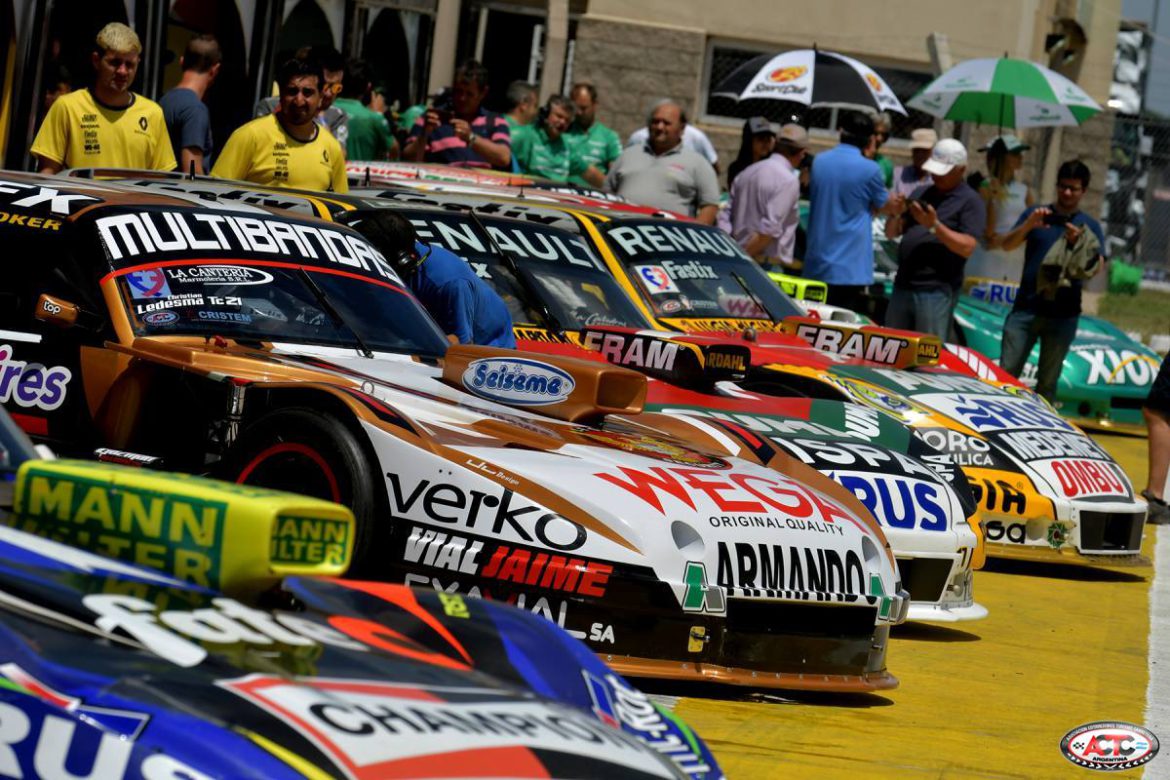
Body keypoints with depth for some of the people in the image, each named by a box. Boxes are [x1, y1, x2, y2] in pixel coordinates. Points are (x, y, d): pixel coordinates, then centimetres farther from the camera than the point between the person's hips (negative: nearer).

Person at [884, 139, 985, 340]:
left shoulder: (970, 201, -3)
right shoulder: (920, 194, 17)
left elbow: (967, 247, -13)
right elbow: (891, 233, 17)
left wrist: (935, 226, -22)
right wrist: (896, 215, -5)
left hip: (936, 291, -7)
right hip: (902, 286, 7)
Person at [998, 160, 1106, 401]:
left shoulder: (1089, 227, 7)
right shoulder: (1036, 214, 8)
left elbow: (1097, 268, -4)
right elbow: (1007, 245, -3)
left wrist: (1078, 243, -22)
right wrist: (1028, 225, -22)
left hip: (1062, 315, 0)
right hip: (1026, 307, 0)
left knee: (1048, 381, 5)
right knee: (1006, 372, -4)